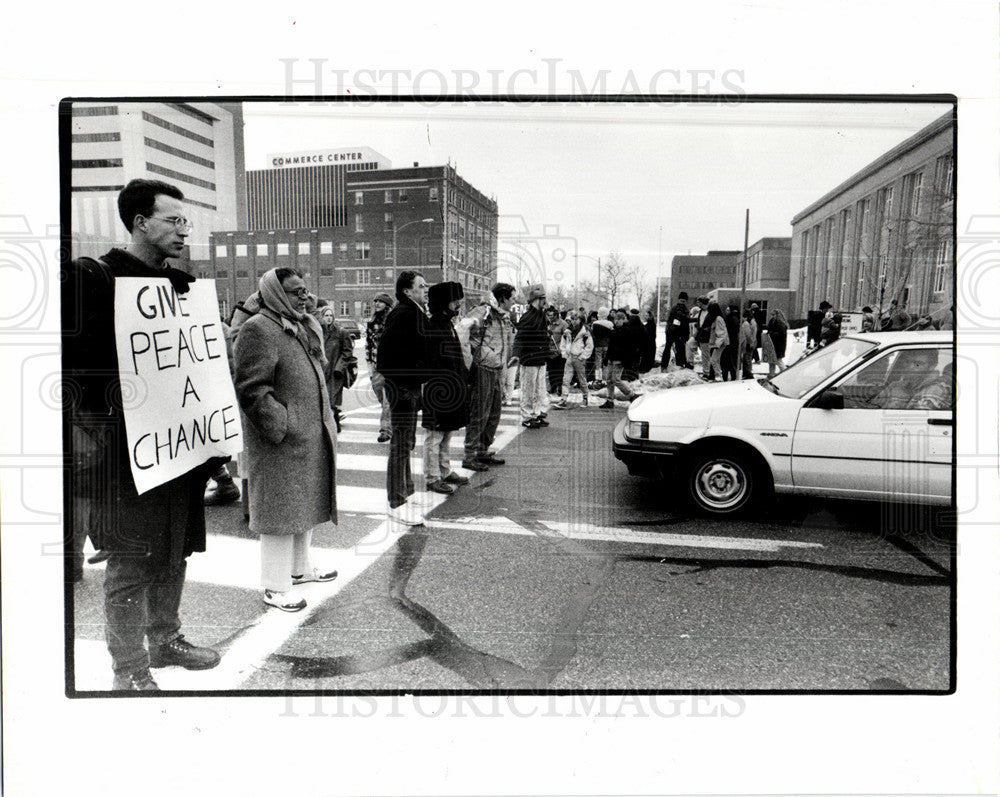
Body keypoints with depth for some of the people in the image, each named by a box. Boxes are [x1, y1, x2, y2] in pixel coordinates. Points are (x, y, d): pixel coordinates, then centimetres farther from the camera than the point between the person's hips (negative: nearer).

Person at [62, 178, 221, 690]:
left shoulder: (181, 284, 13)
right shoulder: (91, 278, -9)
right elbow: (75, 362, -13)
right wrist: (90, 433, -17)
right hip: (125, 455, -7)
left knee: (173, 554, 17)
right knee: (130, 565, 3)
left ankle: (165, 640, 35)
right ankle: (130, 669, 17)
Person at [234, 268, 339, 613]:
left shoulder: (307, 326, 14)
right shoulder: (258, 330, -15)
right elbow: (251, 389, -20)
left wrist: (327, 420, 16)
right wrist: (282, 426, -23)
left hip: (311, 436, 9)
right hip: (279, 442, -9)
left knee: (305, 504, 20)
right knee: (281, 510, -1)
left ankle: (299, 567, 37)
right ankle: (275, 587, 11)